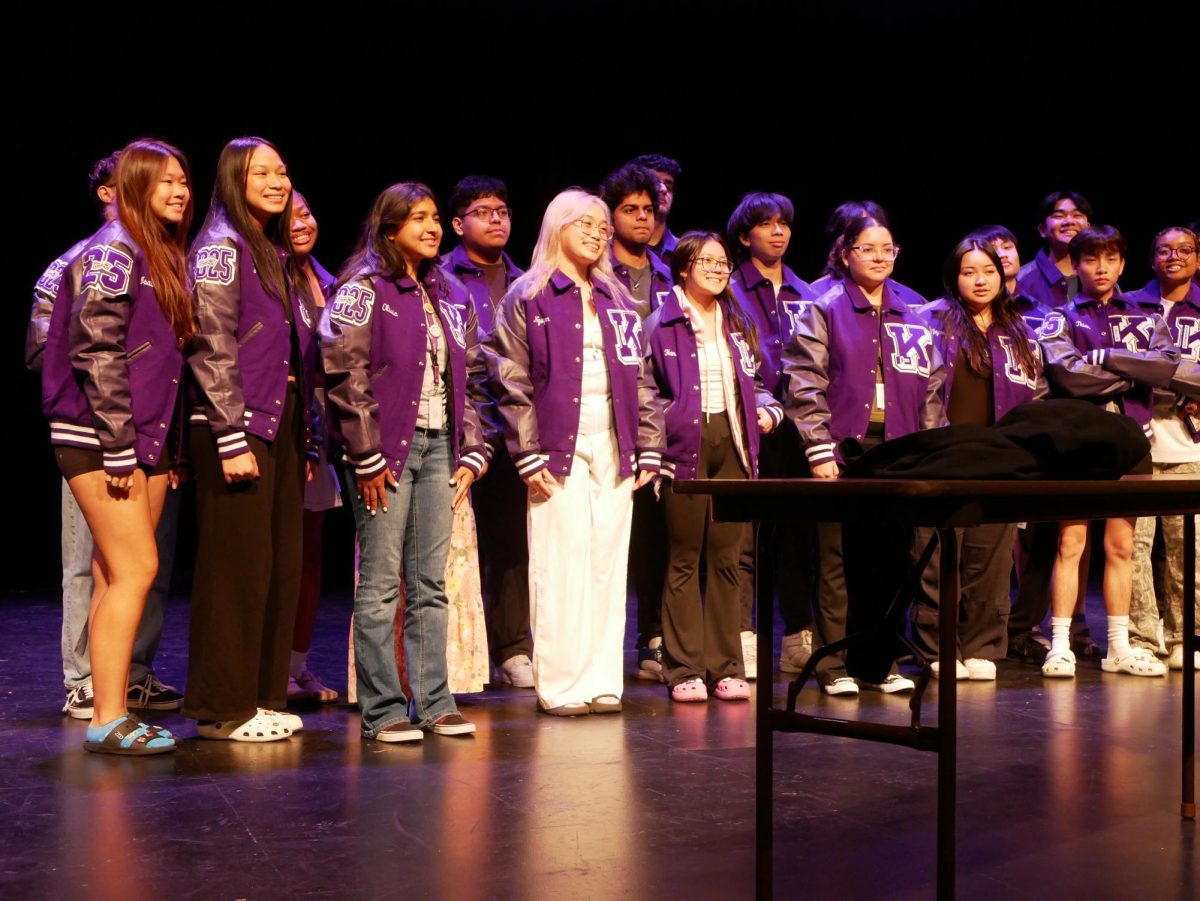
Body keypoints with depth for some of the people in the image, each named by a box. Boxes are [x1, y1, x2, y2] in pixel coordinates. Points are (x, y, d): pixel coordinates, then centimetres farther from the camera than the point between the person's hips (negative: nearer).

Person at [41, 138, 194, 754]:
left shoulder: (165, 257, 17)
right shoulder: (113, 251, -10)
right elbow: (98, 354, -17)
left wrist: (169, 451, 14)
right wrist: (119, 449, -19)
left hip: (145, 442, 8)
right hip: (99, 441, -8)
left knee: (117, 576, 8)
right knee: (136, 569, -11)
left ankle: (113, 712, 12)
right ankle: (109, 721, -6)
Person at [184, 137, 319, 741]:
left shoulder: (280, 255, 19)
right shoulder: (221, 249, -7)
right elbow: (211, 350, -14)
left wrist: (306, 438, 15)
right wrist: (232, 438, -19)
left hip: (283, 424, 8)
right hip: (238, 425, -8)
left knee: (283, 562, 8)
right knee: (238, 565, -5)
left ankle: (264, 696, 18)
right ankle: (223, 708, 4)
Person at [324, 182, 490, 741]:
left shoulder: (451, 297, 16)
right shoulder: (364, 289, -4)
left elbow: (471, 380, 17)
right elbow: (345, 376, -11)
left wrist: (472, 454, 8)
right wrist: (366, 457, -14)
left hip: (439, 445, 6)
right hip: (389, 448, -6)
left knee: (431, 584, 9)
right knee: (380, 584, -3)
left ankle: (433, 703, 14)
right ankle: (383, 711, 3)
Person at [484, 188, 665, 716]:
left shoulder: (616, 301, 17)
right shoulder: (528, 298, 2)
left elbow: (641, 381, 16)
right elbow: (512, 383, -4)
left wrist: (649, 450, 8)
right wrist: (529, 456, -12)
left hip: (613, 450, 5)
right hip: (560, 449, -4)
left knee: (609, 563, 3)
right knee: (562, 566, -6)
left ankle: (602, 681, 9)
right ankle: (560, 685, 0)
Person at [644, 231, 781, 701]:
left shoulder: (738, 324, 19)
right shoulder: (661, 324, -1)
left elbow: (753, 383, 24)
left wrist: (768, 409, 6)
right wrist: (666, 421, -16)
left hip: (732, 443, 5)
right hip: (685, 446, -5)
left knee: (727, 558, 6)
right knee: (684, 559, -1)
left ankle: (725, 667, 12)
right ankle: (685, 669, 4)